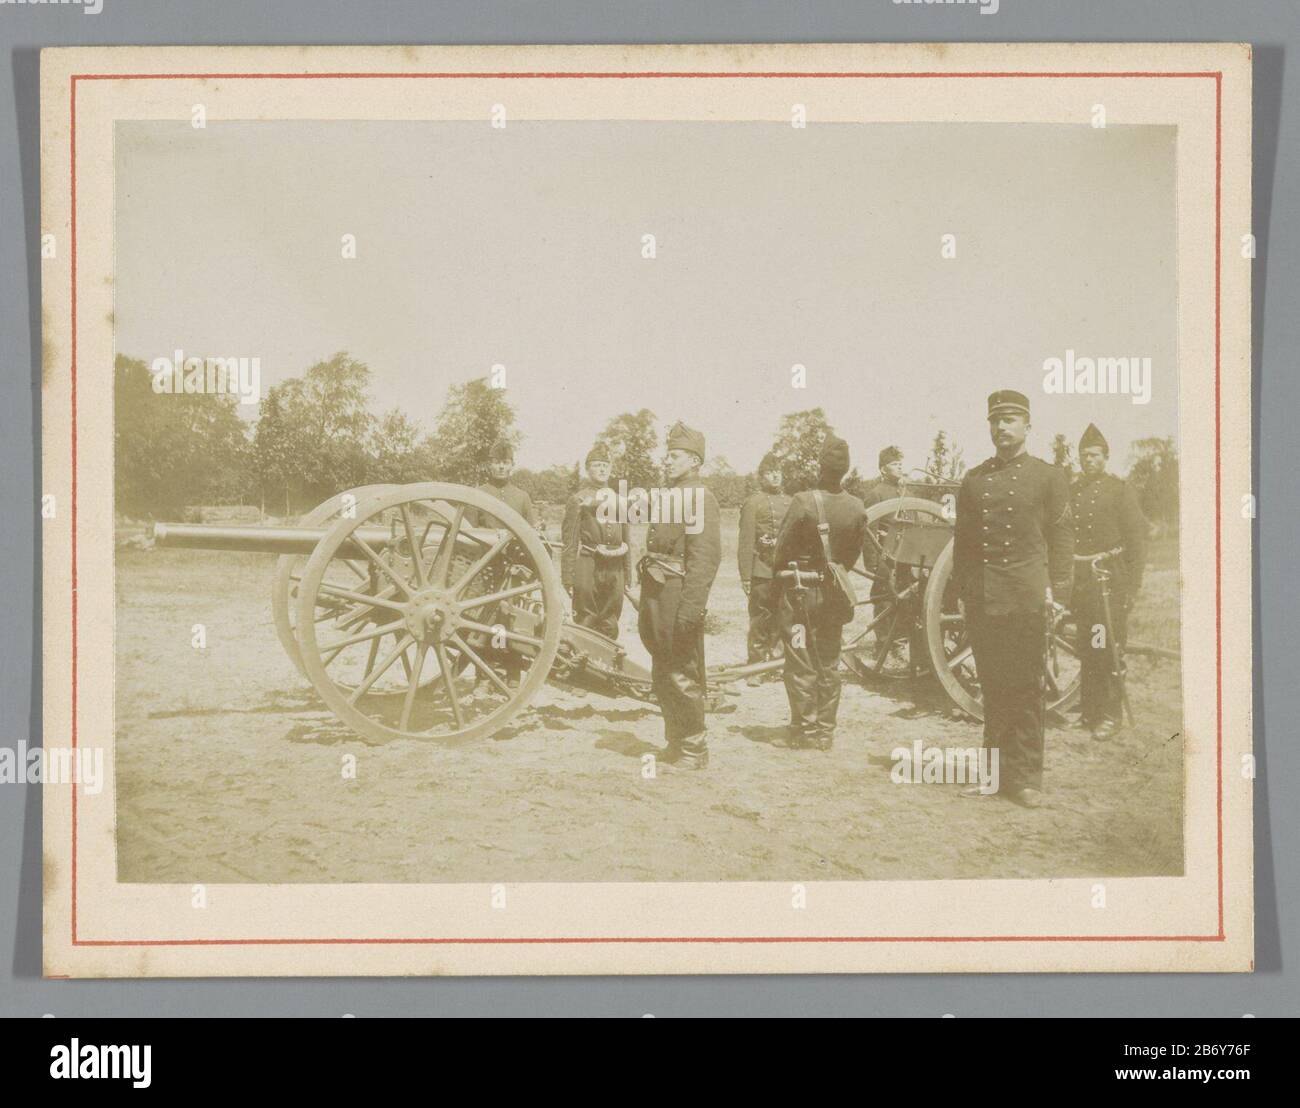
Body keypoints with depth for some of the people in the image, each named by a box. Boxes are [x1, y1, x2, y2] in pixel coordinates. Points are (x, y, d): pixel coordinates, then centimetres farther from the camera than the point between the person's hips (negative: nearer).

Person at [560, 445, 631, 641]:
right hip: (588, 566, -5)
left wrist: (627, 575, 15)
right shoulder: (578, 500, 2)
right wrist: (568, 579, -10)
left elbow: (626, 540, 21)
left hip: (615, 568, 5)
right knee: (586, 625, -3)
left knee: (610, 627, 7)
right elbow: (568, 542, -4)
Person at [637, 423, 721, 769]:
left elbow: (706, 556, -19)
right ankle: (675, 743, 23)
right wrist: (645, 608, 19)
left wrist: (690, 609, -24)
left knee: (683, 676, -5)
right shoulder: (670, 496, 19)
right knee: (662, 676, 14)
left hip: (679, 595, -9)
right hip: (657, 597, 9)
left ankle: (694, 750, 2)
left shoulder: (700, 497, -11)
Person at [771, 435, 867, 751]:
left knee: (801, 665, 4)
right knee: (829, 665, 13)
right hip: (834, 593, 4)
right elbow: (854, 554, 5)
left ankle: (806, 730, 7)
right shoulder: (857, 508, -5)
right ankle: (826, 731, 17)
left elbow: (782, 550, -10)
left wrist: (780, 572, 9)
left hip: (800, 593, -4)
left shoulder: (803, 502, -18)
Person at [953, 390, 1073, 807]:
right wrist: (962, 586, 7)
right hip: (981, 600, 3)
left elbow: (1062, 536, 1)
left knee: (1026, 689, 0)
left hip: (1027, 599, -3)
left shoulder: (1049, 476, 3)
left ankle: (1026, 777, 5)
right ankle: (995, 770, 15)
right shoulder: (973, 480, 12)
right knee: (992, 688, 8)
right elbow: (962, 539, 15)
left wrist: (1057, 589, -6)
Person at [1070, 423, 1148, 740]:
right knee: (1084, 649, 6)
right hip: (1079, 582, 4)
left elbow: (1137, 540, -2)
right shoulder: (1072, 493, 13)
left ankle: (1111, 714, -2)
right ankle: (1088, 710, 14)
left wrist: (1132, 586, -7)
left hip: (1110, 581, -4)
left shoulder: (1121, 490, 0)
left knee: (1108, 650, -7)